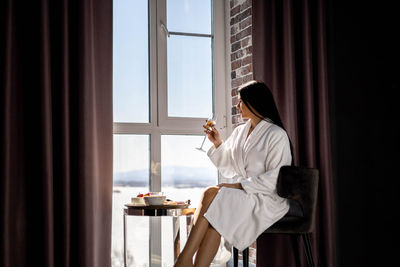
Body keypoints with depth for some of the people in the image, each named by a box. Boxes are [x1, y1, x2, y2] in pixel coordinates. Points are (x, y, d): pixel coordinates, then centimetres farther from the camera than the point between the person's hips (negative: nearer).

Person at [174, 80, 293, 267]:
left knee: (211, 194, -27)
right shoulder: (239, 132, 16)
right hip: (241, 195, 6)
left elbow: (275, 179, -13)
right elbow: (229, 169, 21)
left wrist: (239, 185, -17)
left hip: (266, 200, -6)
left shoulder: (276, 135, -6)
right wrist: (218, 144, 6)